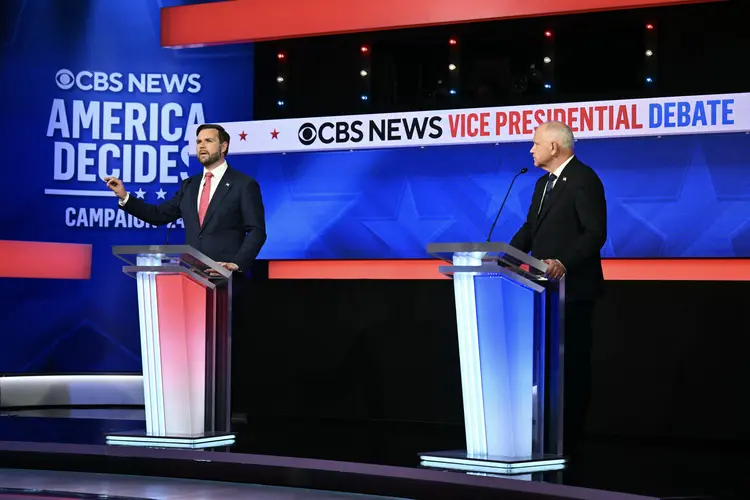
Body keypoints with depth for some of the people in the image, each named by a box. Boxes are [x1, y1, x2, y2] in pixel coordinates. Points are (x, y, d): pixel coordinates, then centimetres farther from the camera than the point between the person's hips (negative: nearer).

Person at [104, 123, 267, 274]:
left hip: (225, 275, -5)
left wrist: (237, 264, -20)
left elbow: (256, 231, -7)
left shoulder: (244, 184, -2)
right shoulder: (189, 185, 17)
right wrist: (124, 197, 4)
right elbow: (160, 215, 14)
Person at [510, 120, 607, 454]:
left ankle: (569, 439, 3)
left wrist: (563, 263, -30)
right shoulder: (544, 183, 18)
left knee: (572, 363, -3)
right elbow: (530, 228, 16)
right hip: (546, 288, 9)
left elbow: (595, 233, -19)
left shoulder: (584, 179, -11)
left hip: (572, 288, -9)